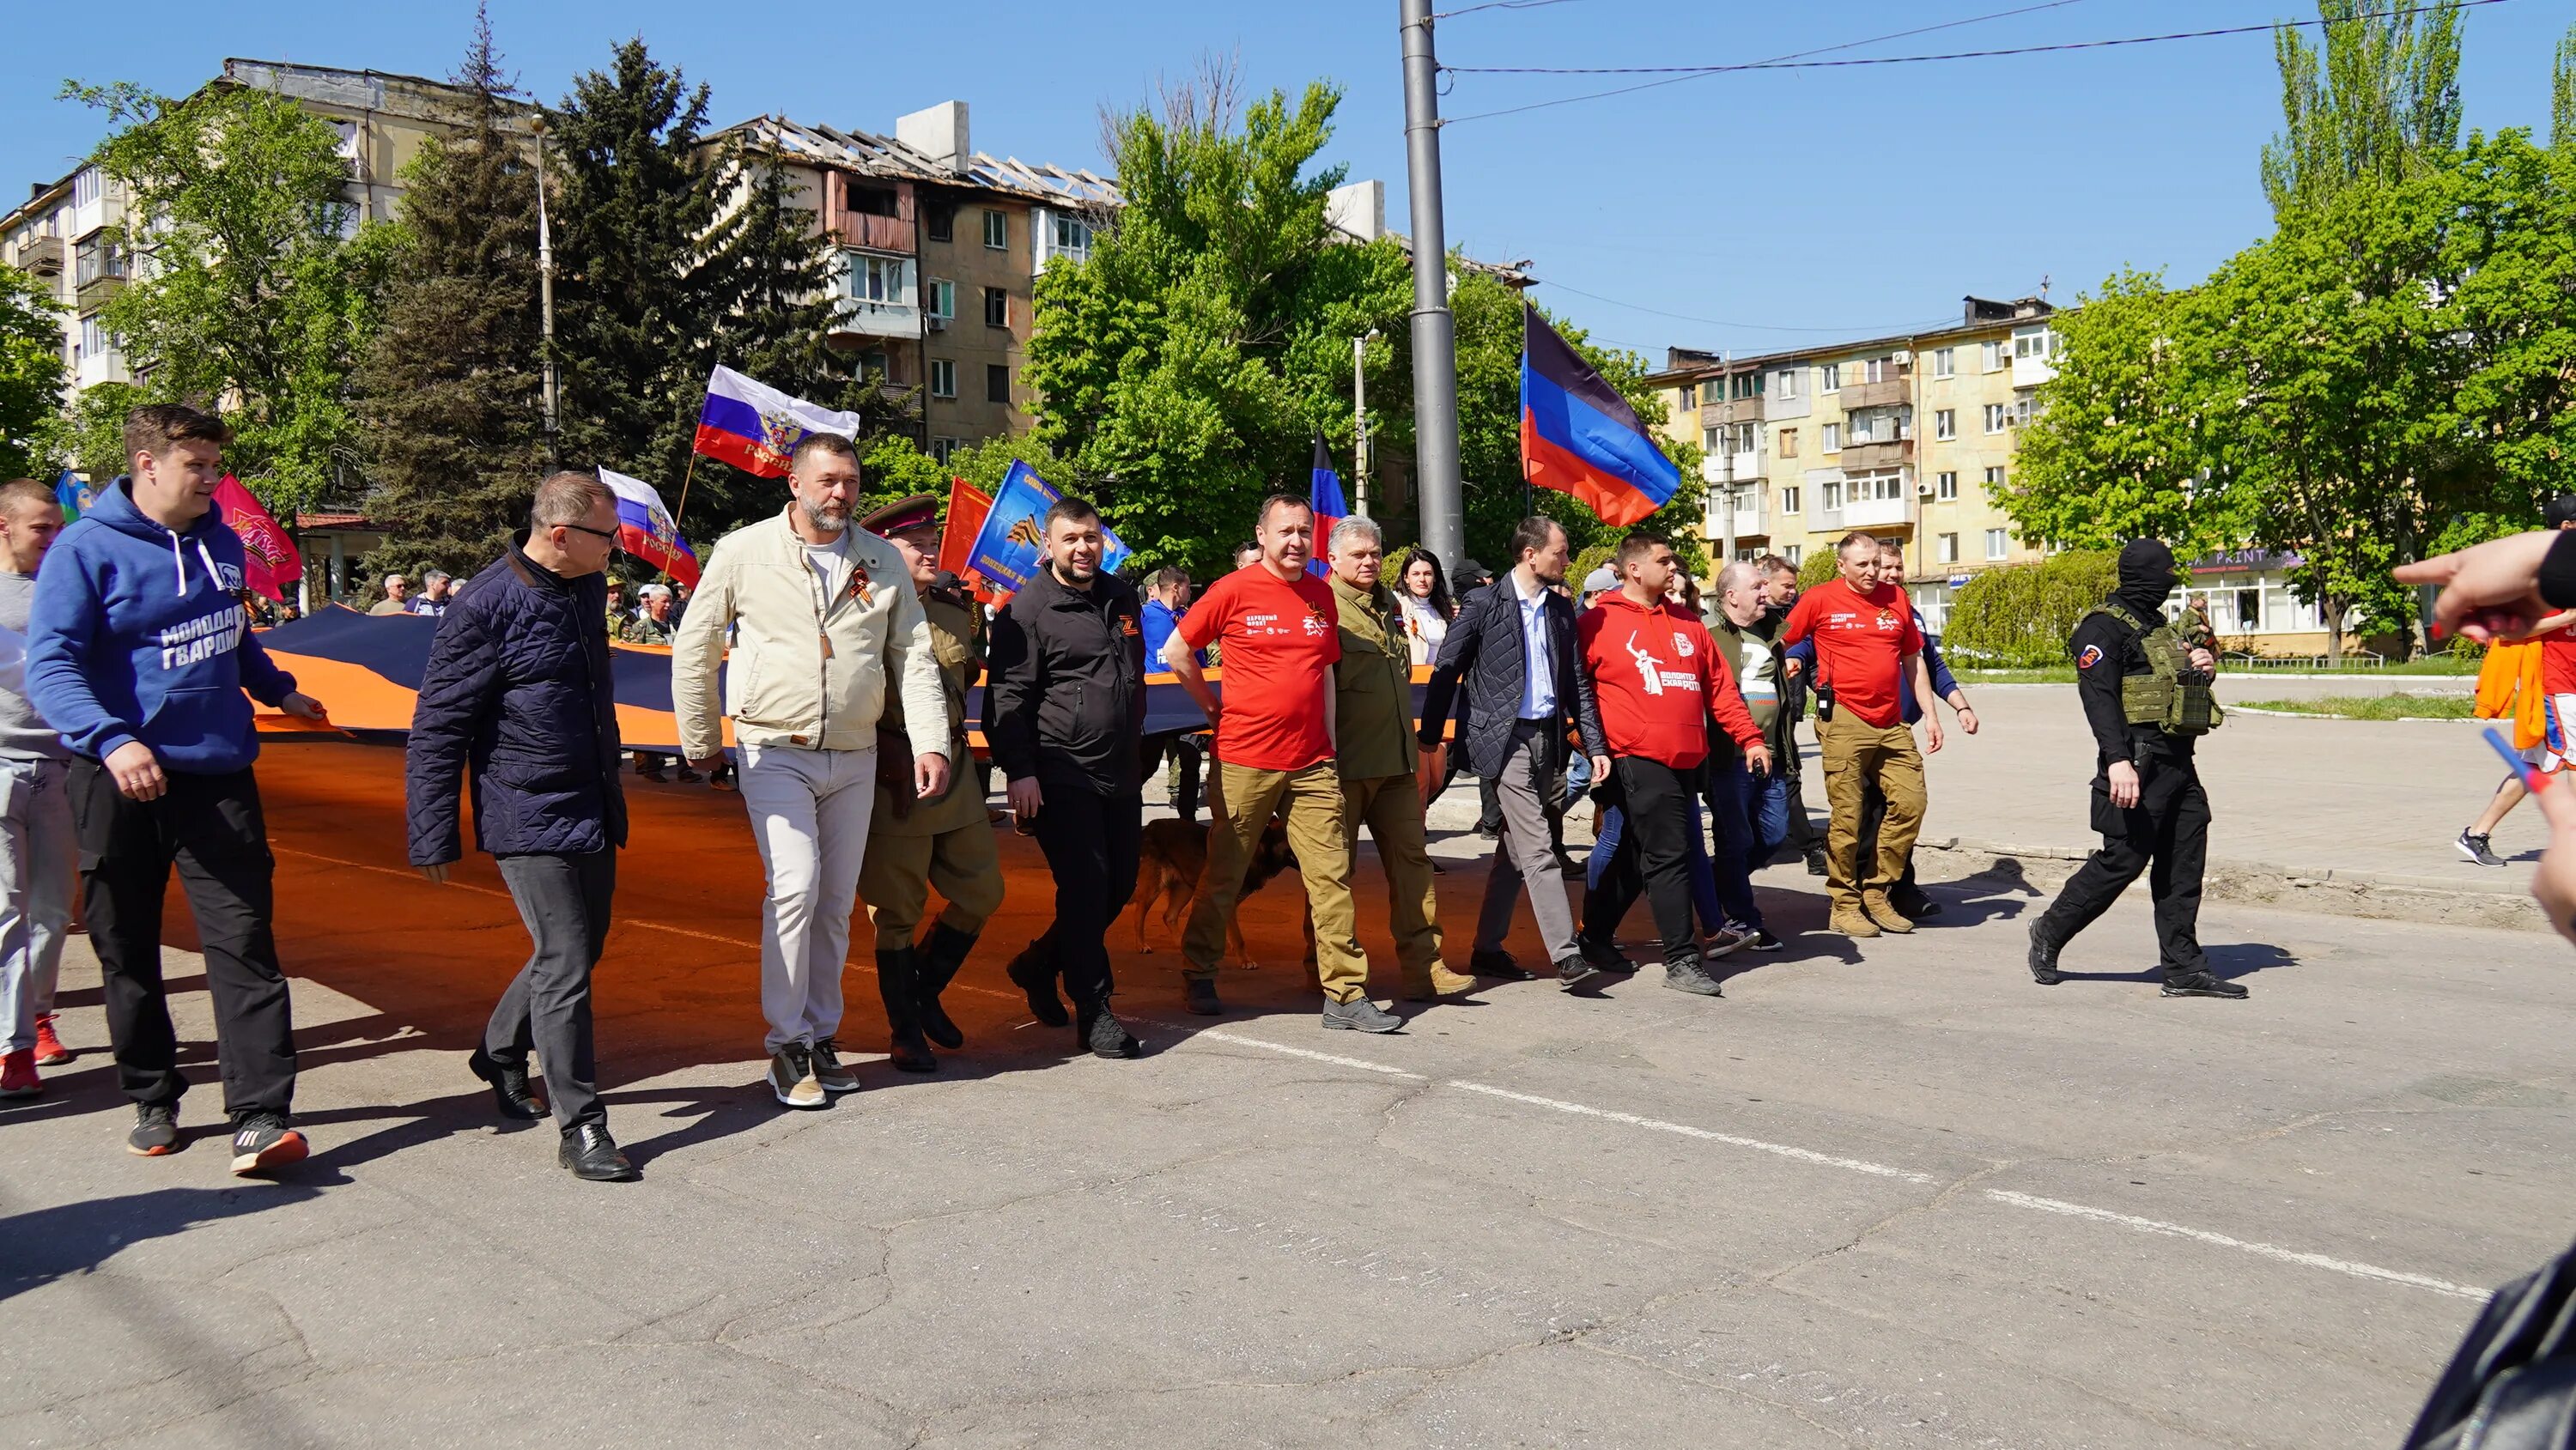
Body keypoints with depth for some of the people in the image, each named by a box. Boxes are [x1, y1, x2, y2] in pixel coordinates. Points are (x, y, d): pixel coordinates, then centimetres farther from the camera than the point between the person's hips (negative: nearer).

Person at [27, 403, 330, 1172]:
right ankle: (153, 1099, 25)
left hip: (218, 772, 3)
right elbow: (50, 666, -17)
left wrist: (277, 688, 32)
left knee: (243, 943, -5)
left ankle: (261, 1115, -7)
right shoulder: (87, 549, -9)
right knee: (128, 953, 10)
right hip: (120, 783, -3)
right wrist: (111, 740, -31)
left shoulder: (221, 543, 9)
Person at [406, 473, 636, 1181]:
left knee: (579, 951, 18)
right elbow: (436, 728, -13)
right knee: (564, 964, -7)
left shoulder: (586, 589, 8)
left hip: (593, 813, 8)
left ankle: (500, 1054, 42)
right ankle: (580, 1126, 2)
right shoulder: (486, 608, -17)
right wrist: (434, 838, -12)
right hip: (529, 820, -8)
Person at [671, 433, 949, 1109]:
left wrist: (931, 742, -6)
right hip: (775, 752, -3)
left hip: (854, 757, 4)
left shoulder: (883, 560, 6)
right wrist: (700, 740, 6)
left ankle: (822, 1036, 22)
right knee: (795, 888, -15)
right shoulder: (744, 552, -2)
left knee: (838, 902, 9)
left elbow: (914, 657, 5)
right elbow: (693, 650, 5)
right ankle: (787, 1043, -2)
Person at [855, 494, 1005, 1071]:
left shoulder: (956, 608, 10)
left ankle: (925, 992, 32)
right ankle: (905, 1031, 18)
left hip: (955, 774, 7)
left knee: (982, 893, 12)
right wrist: (890, 764, -14)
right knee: (896, 913, 3)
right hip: (893, 782, -7)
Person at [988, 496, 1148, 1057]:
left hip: (1122, 771, 7)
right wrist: (1019, 771, -17)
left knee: (1120, 885, 11)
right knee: (1085, 886, -7)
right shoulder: (1027, 609, -7)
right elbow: (1008, 696, -11)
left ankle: (1038, 966, 31)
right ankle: (1094, 1011, 2)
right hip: (1062, 774, -7)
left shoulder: (1122, 596, 14)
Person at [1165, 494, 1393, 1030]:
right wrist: (1215, 707, 3)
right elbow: (1176, 651, 3)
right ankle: (1199, 977, 24)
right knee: (1223, 877, 7)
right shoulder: (1234, 590, -4)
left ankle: (1345, 995, 3)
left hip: (1311, 764, 4)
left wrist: (1327, 739, 10)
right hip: (1245, 761, -4)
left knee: (1332, 877, 0)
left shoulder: (1322, 595, 10)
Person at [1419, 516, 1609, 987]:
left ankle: (1488, 950, 20)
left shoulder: (1560, 608, 11)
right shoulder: (1484, 604, -6)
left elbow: (1577, 681, 13)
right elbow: (1446, 672, -3)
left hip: (1547, 737, 6)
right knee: (1537, 849, -12)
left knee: (1514, 851, 11)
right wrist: (1429, 737, -3)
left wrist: (1595, 745, 7)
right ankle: (1564, 952, -11)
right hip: (1504, 737, -6)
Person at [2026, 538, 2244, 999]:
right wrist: (2117, 761, -31)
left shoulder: (2159, 625, 22)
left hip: (2178, 763, 9)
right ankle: (2050, 933, 10)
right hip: (2139, 762, -9)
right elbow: (2098, 696, -20)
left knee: (2183, 867, 7)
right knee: (2122, 860, -7)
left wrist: (2200, 668, 8)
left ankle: (2185, 968, 11)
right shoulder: (2106, 627, -9)